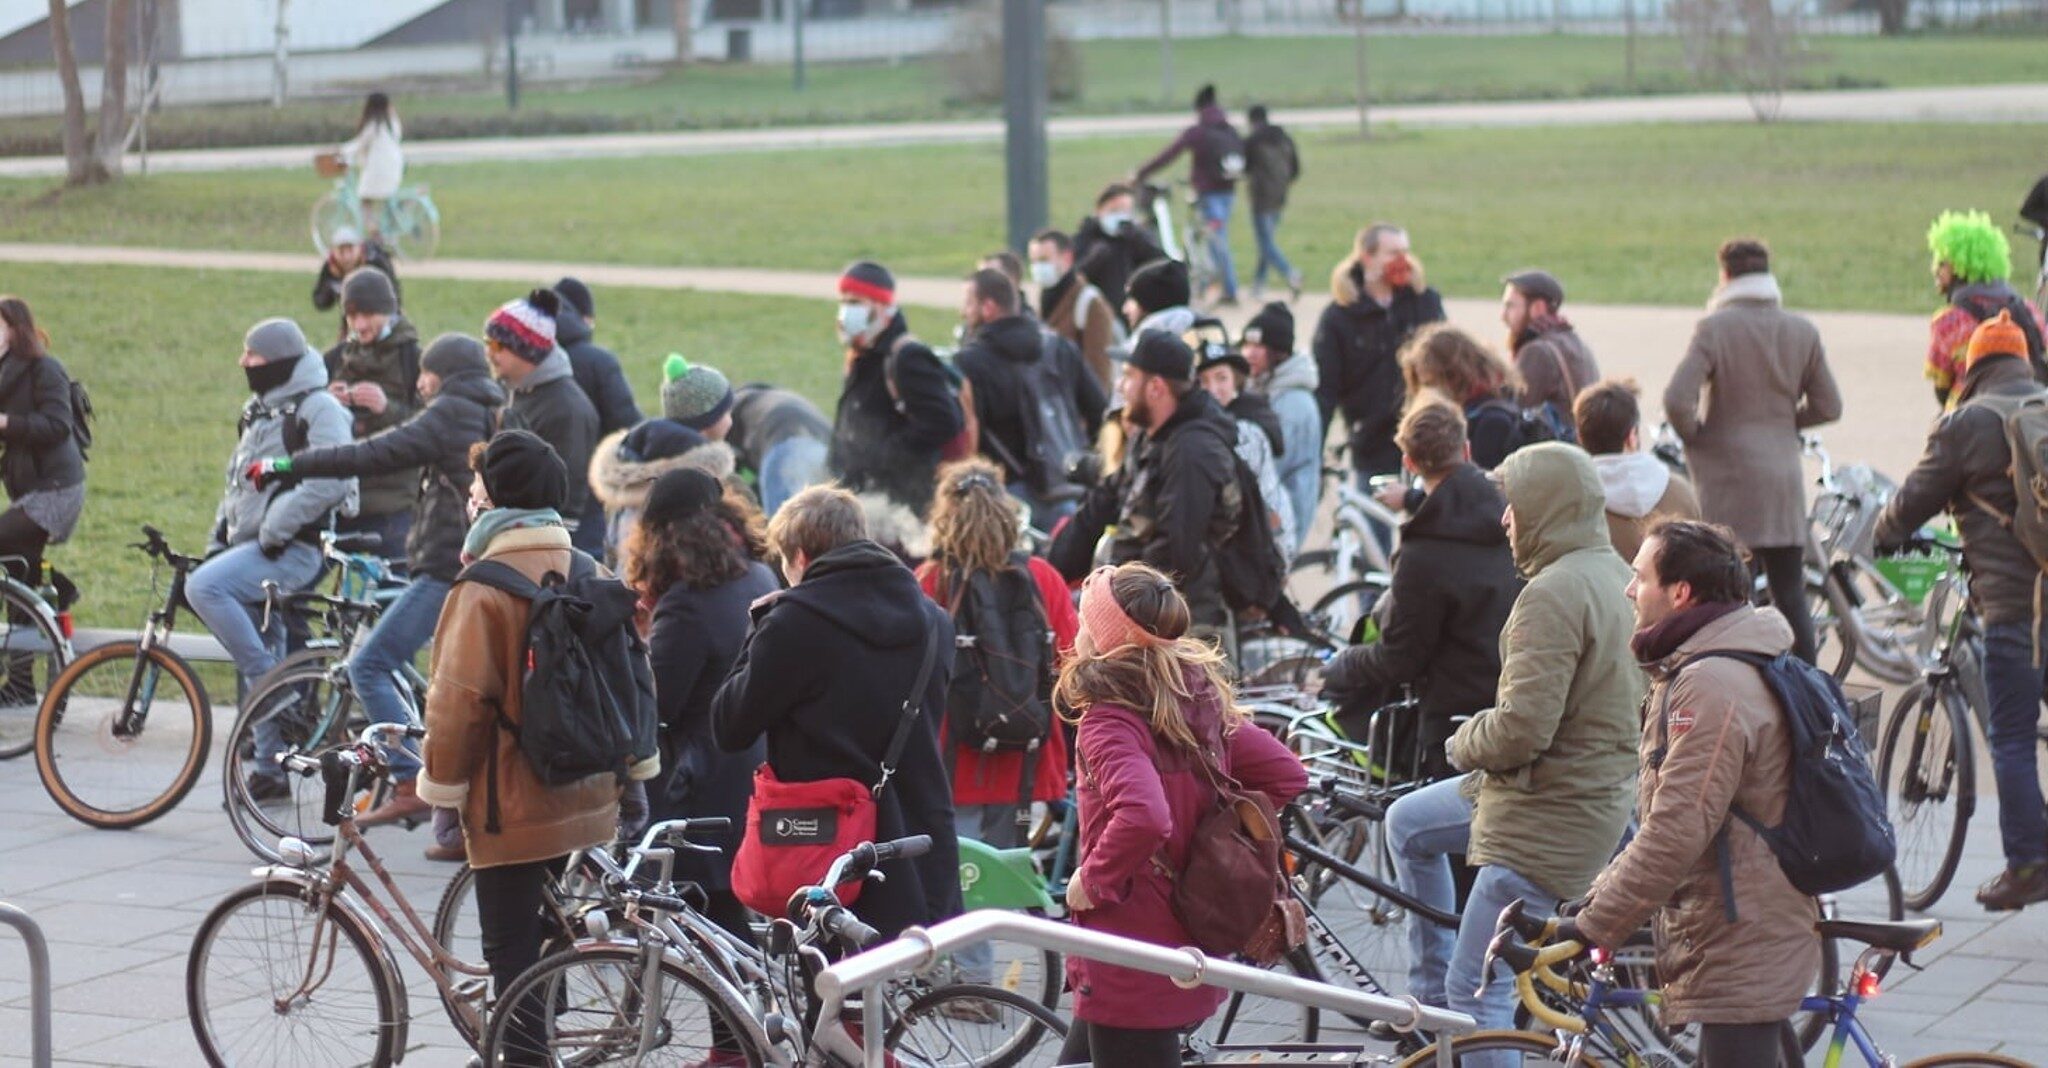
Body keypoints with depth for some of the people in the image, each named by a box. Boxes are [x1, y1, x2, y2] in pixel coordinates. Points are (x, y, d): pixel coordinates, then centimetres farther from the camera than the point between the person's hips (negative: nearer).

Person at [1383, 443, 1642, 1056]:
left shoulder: (1552, 595, -23)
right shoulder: (1613, 575, 8)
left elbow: (1522, 727, -28)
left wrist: (1464, 745, -6)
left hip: (1550, 816, -11)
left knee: (1478, 992, -3)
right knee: (1407, 824, 28)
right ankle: (1431, 997, 34)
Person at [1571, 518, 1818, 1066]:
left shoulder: (1712, 684, -21)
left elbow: (1676, 834, -26)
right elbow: (1667, 814, 21)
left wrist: (1593, 927, -20)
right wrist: (1599, 897, 15)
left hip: (1740, 953, -11)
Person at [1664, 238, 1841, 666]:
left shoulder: (1715, 329, -10)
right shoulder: (1802, 332, 4)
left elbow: (1677, 398, -19)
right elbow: (1827, 406, 8)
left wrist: (1694, 436, -1)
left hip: (1728, 477, -4)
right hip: (1784, 478, 4)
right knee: (1791, 598, 10)